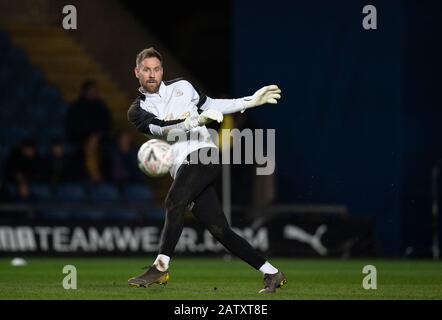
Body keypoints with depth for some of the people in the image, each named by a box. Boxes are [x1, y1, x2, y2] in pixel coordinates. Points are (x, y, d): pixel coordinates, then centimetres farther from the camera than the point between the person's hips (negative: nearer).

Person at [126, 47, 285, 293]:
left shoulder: (182, 87, 15)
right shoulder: (138, 111, 11)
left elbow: (211, 105, 27)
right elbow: (165, 129, -7)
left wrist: (251, 101, 20)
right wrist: (198, 120, -21)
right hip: (183, 169, 2)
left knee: (175, 200, -28)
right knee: (219, 230, -5)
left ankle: (161, 267, -26)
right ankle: (272, 274, 2)